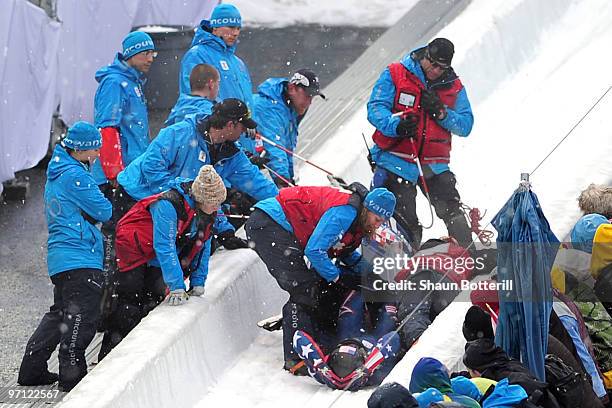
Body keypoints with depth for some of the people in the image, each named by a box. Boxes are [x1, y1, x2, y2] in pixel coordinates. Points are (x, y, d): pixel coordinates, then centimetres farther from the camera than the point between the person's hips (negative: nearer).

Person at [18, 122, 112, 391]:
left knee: (61, 313, 18)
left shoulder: (56, 173, 17)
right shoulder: (74, 175, -15)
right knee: (83, 315, -8)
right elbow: (104, 211, -13)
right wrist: (103, 204, 9)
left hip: (61, 257, 10)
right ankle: (72, 374, -7)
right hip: (80, 258, -10)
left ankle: (32, 370, 20)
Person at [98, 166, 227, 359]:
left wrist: (198, 283, -3)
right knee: (130, 300, -10)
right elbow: (165, 247, -35)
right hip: (134, 250, -7)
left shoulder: (209, 211, -10)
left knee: (153, 300, 0)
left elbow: (203, 247, 1)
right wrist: (177, 287, -36)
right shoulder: (168, 205, -34)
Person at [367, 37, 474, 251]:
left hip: (434, 166, 3)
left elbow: (465, 125, 3)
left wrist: (441, 112, -15)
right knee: (405, 223, -3)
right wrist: (396, 125, -29)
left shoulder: (454, 87, 8)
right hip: (397, 162, -3)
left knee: (453, 213, -4)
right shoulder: (395, 74, -2)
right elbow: (375, 108, -9)